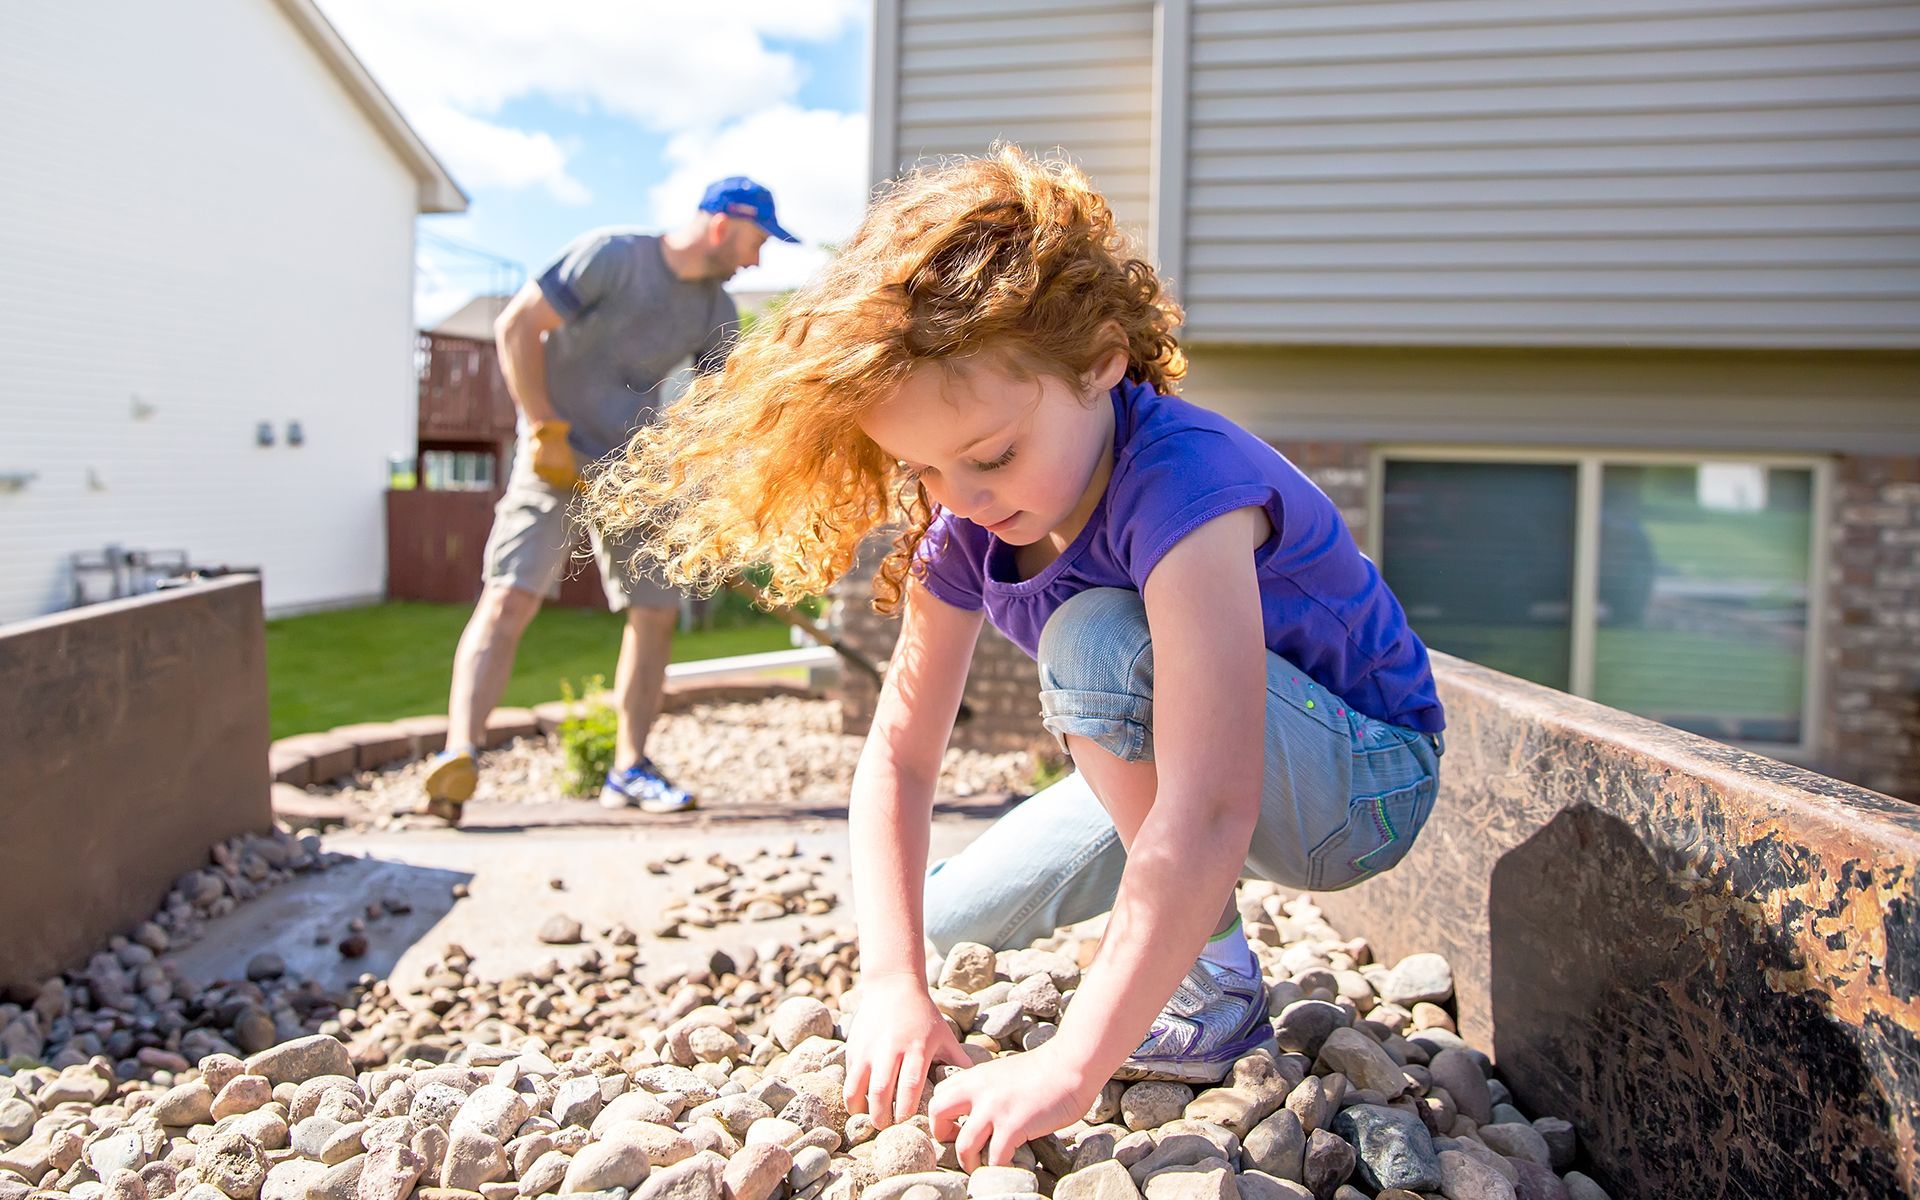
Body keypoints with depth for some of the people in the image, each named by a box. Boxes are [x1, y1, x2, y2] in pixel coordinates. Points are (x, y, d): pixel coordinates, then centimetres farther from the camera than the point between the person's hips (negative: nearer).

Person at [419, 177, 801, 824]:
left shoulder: (716, 312, 7)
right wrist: (546, 430, -16)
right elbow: (516, 325, -13)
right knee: (510, 597, -18)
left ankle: (629, 768, 15)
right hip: (557, 456, -6)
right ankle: (458, 756, -22)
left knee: (657, 611, 3)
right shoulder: (612, 255, -11)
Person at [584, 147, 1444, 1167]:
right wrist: (894, 979, -23)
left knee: (1095, 638, -33)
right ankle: (1174, 941, 24)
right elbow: (898, 756, -12)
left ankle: (1215, 995, -16)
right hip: (1181, 774, 7)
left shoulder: (1184, 487, -37)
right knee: (947, 928, 3)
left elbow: (1208, 816, -43)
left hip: (1366, 776, -6)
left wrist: (1072, 1065, -43)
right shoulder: (958, 529, -13)